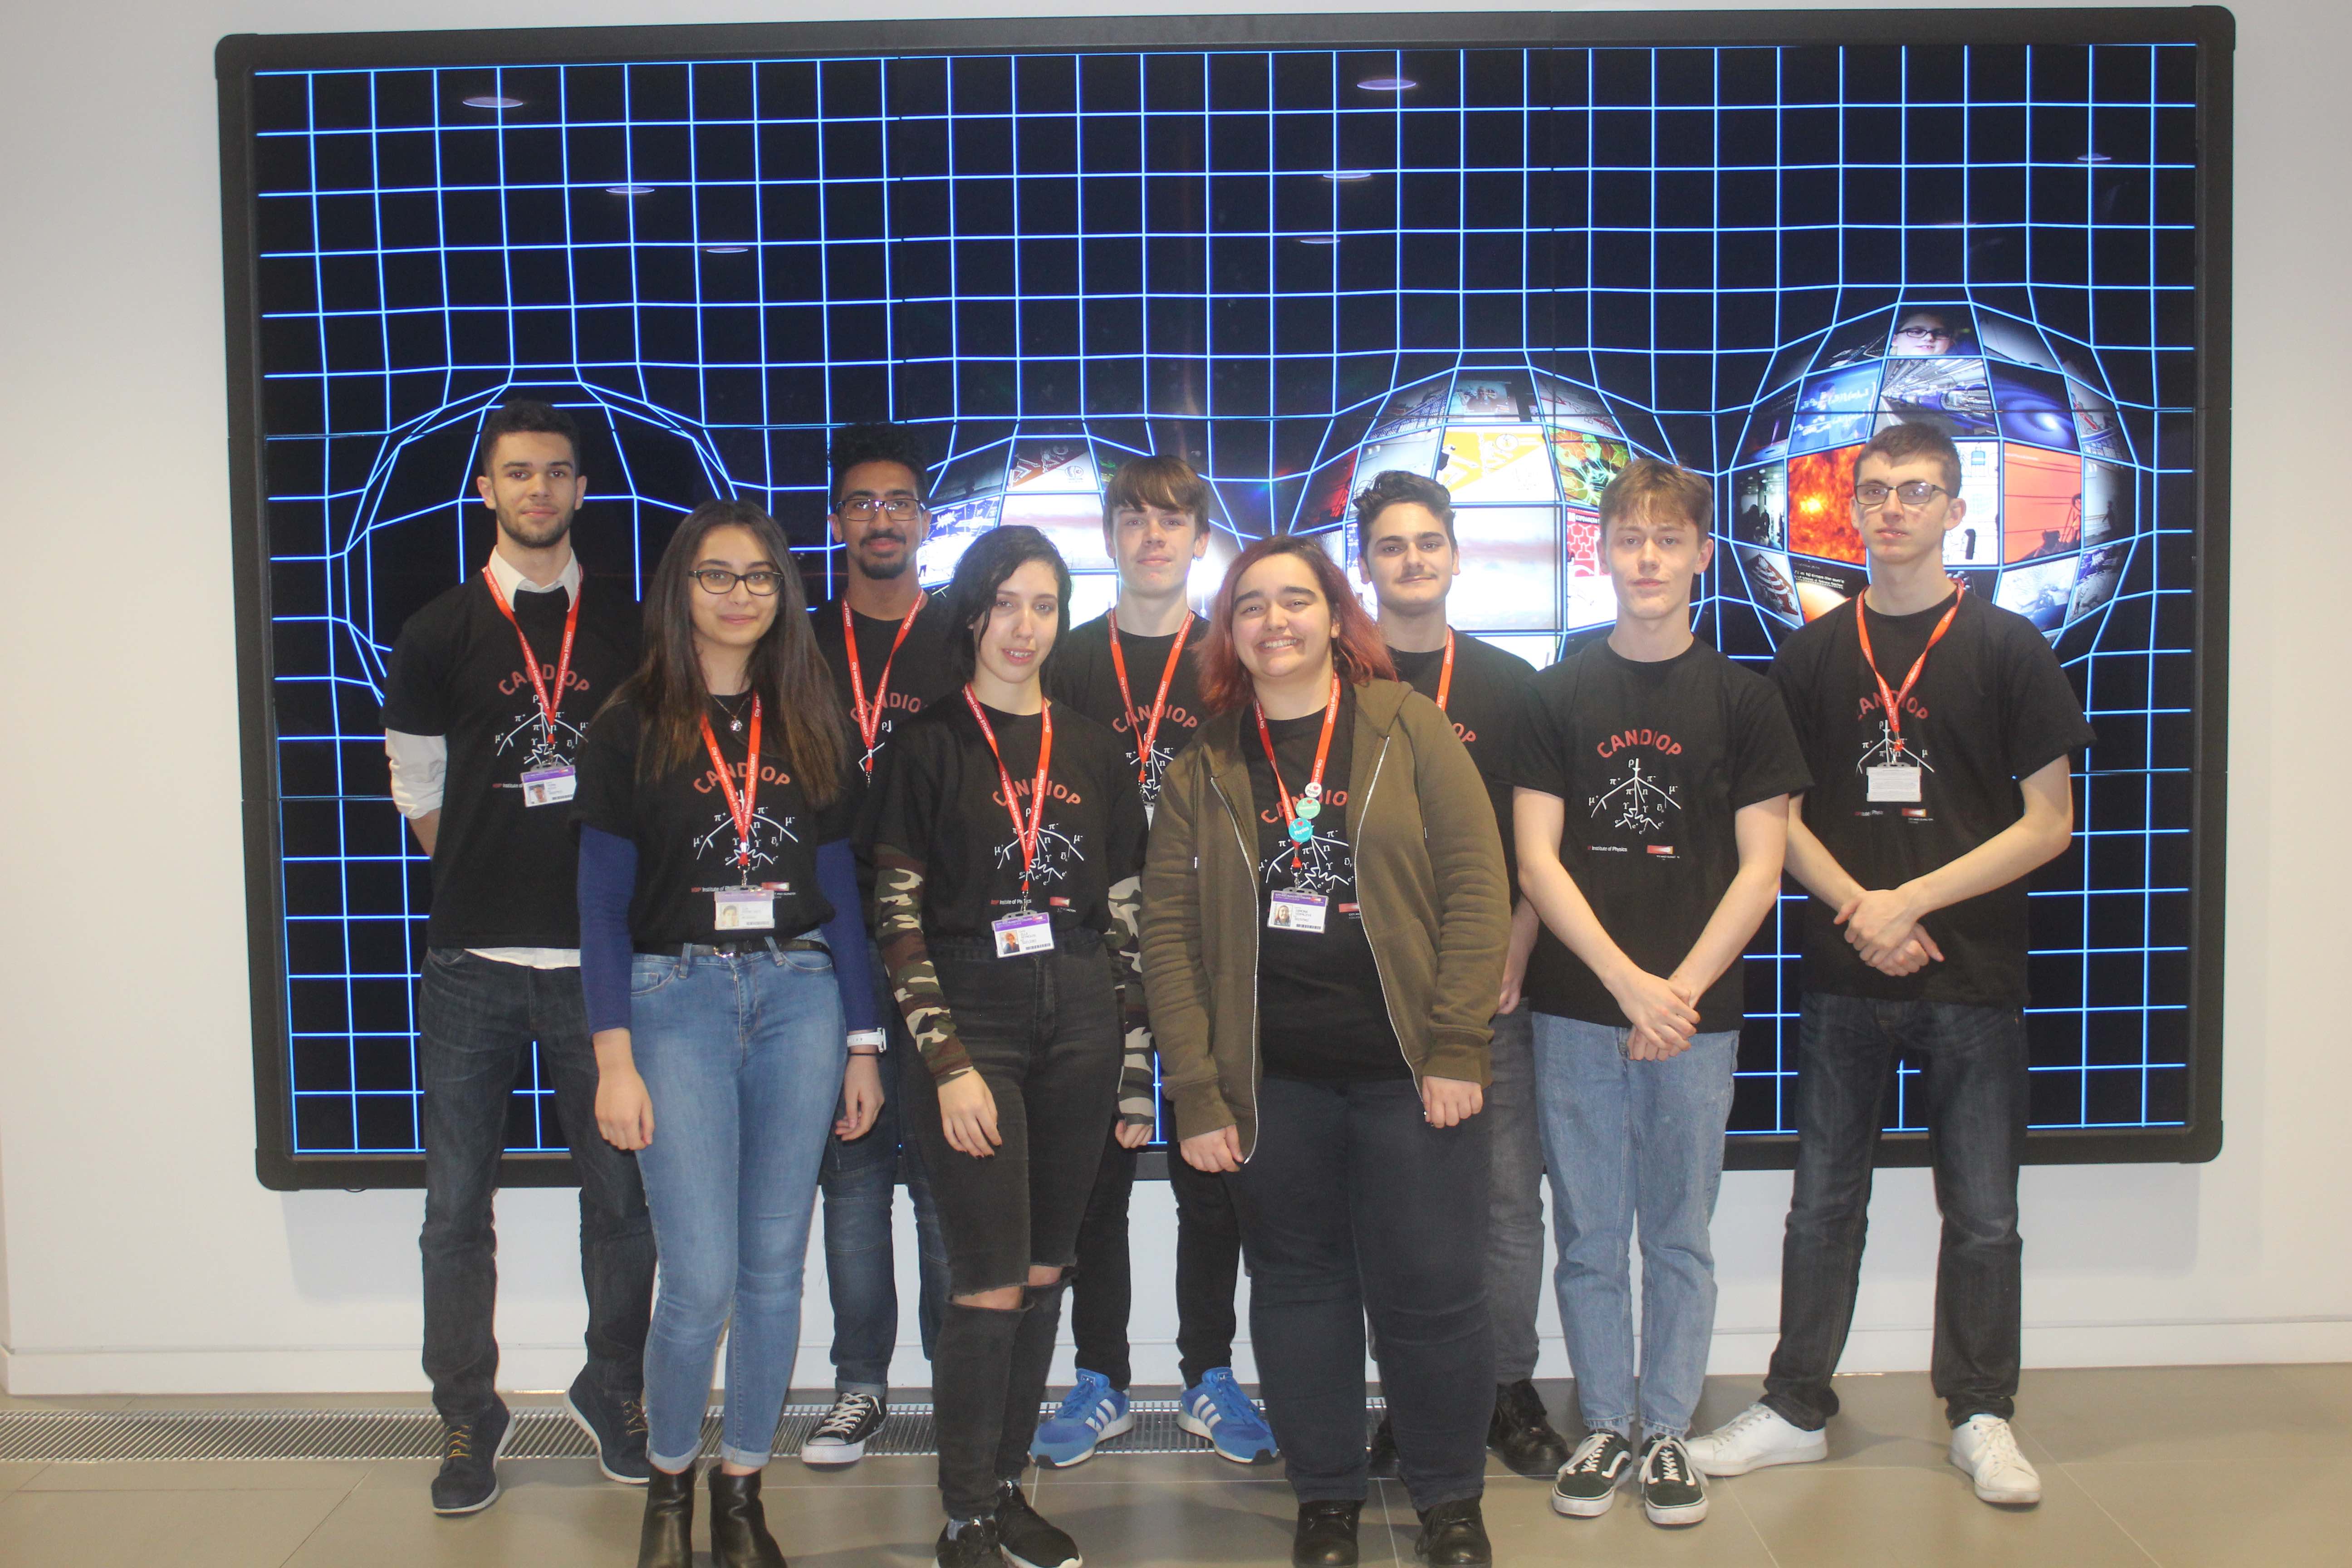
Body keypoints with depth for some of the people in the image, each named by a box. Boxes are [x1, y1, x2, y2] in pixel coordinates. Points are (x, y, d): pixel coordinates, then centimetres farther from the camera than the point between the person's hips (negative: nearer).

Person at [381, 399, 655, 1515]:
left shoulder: (629, 629, 8)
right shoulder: (439, 635, 6)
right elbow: (419, 799, 10)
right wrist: (495, 874, 6)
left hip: (601, 956, 1)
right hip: (472, 963, 0)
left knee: (620, 1194, 6)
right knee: (457, 1205, 4)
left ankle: (613, 1392, 24)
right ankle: (468, 1416, 19)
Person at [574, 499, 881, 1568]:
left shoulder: (810, 728, 10)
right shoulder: (632, 727, 1)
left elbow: (840, 891, 12)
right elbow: (602, 905, -1)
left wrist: (863, 1044, 8)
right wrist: (614, 1060, -9)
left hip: (800, 999, 3)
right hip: (677, 1001, -3)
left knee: (775, 1268, 7)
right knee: (702, 1279, -6)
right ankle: (668, 1481, 20)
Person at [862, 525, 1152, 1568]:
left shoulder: (1092, 750, 10)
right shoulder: (927, 747, 0)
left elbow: (1126, 914, 11)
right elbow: (897, 921, -5)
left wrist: (1133, 1057, 7)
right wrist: (947, 1060, -12)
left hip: (1080, 1022, 4)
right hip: (974, 1021, -4)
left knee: (1044, 1272, 10)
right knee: (989, 1283, -5)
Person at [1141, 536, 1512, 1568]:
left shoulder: (1409, 729, 1)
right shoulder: (1203, 769, 6)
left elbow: (1477, 884, -3)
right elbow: (1168, 930, 3)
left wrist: (1458, 1048, -10)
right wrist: (1196, 1094, -4)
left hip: (1407, 1068, -2)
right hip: (1272, 1077, 2)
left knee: (1432, 1290, 3)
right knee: (1299, 1289, 11)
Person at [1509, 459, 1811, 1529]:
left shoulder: (1742, 698, 3)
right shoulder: (1557, 695, 3)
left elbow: (1761, 865, 0)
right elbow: (1536, 858, -2)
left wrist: (1680, 990, -10)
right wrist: (1626, 980, -12)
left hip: (1695, 1012, 0)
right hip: (1576, 1009, 1)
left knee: (1679, 1235, 9)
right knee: (1588, 1236, 8)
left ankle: (1667, 1431, 24)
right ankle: (1605, 1426, 24)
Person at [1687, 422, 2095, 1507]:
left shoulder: (2006, 646, 0)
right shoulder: (1813, 654, 7)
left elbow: (2049, 821, -3)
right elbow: (1782, 818, 7)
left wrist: (1912, 899, -12)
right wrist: (1859, 908, -9)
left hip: (1973, 978, -2)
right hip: (1843, 977, 2)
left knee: (1982, 1213, 7)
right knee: (1824, 1204, 10)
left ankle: (1980, 1416, 25)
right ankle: (1795, 1409, 22)